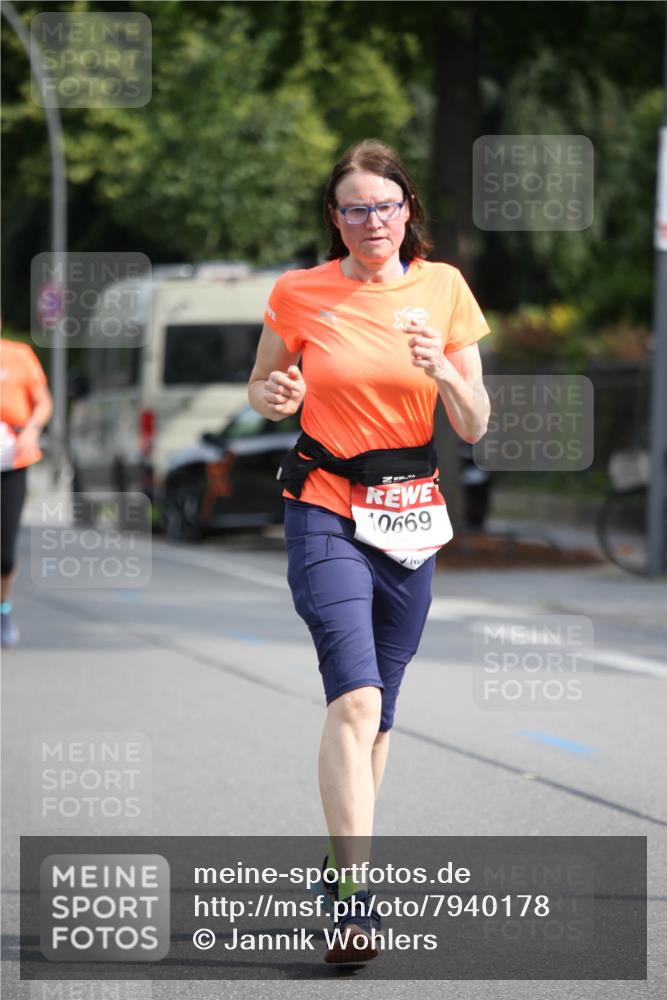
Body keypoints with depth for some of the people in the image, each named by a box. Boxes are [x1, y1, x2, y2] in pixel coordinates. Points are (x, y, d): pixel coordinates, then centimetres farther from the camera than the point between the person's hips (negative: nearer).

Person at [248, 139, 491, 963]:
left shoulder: (442, 288, 2)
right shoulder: (298, 294, -2)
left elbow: (474, 429, 3)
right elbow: (261, 390, 13)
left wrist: (445, 374, -17)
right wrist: (275, 397, -10)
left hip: (410, 515, 3)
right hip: (325, 509, -3)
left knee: (377, 709, 10)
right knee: (357, 696, -21)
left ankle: (343, 858, 30)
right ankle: (354, 899, -26)